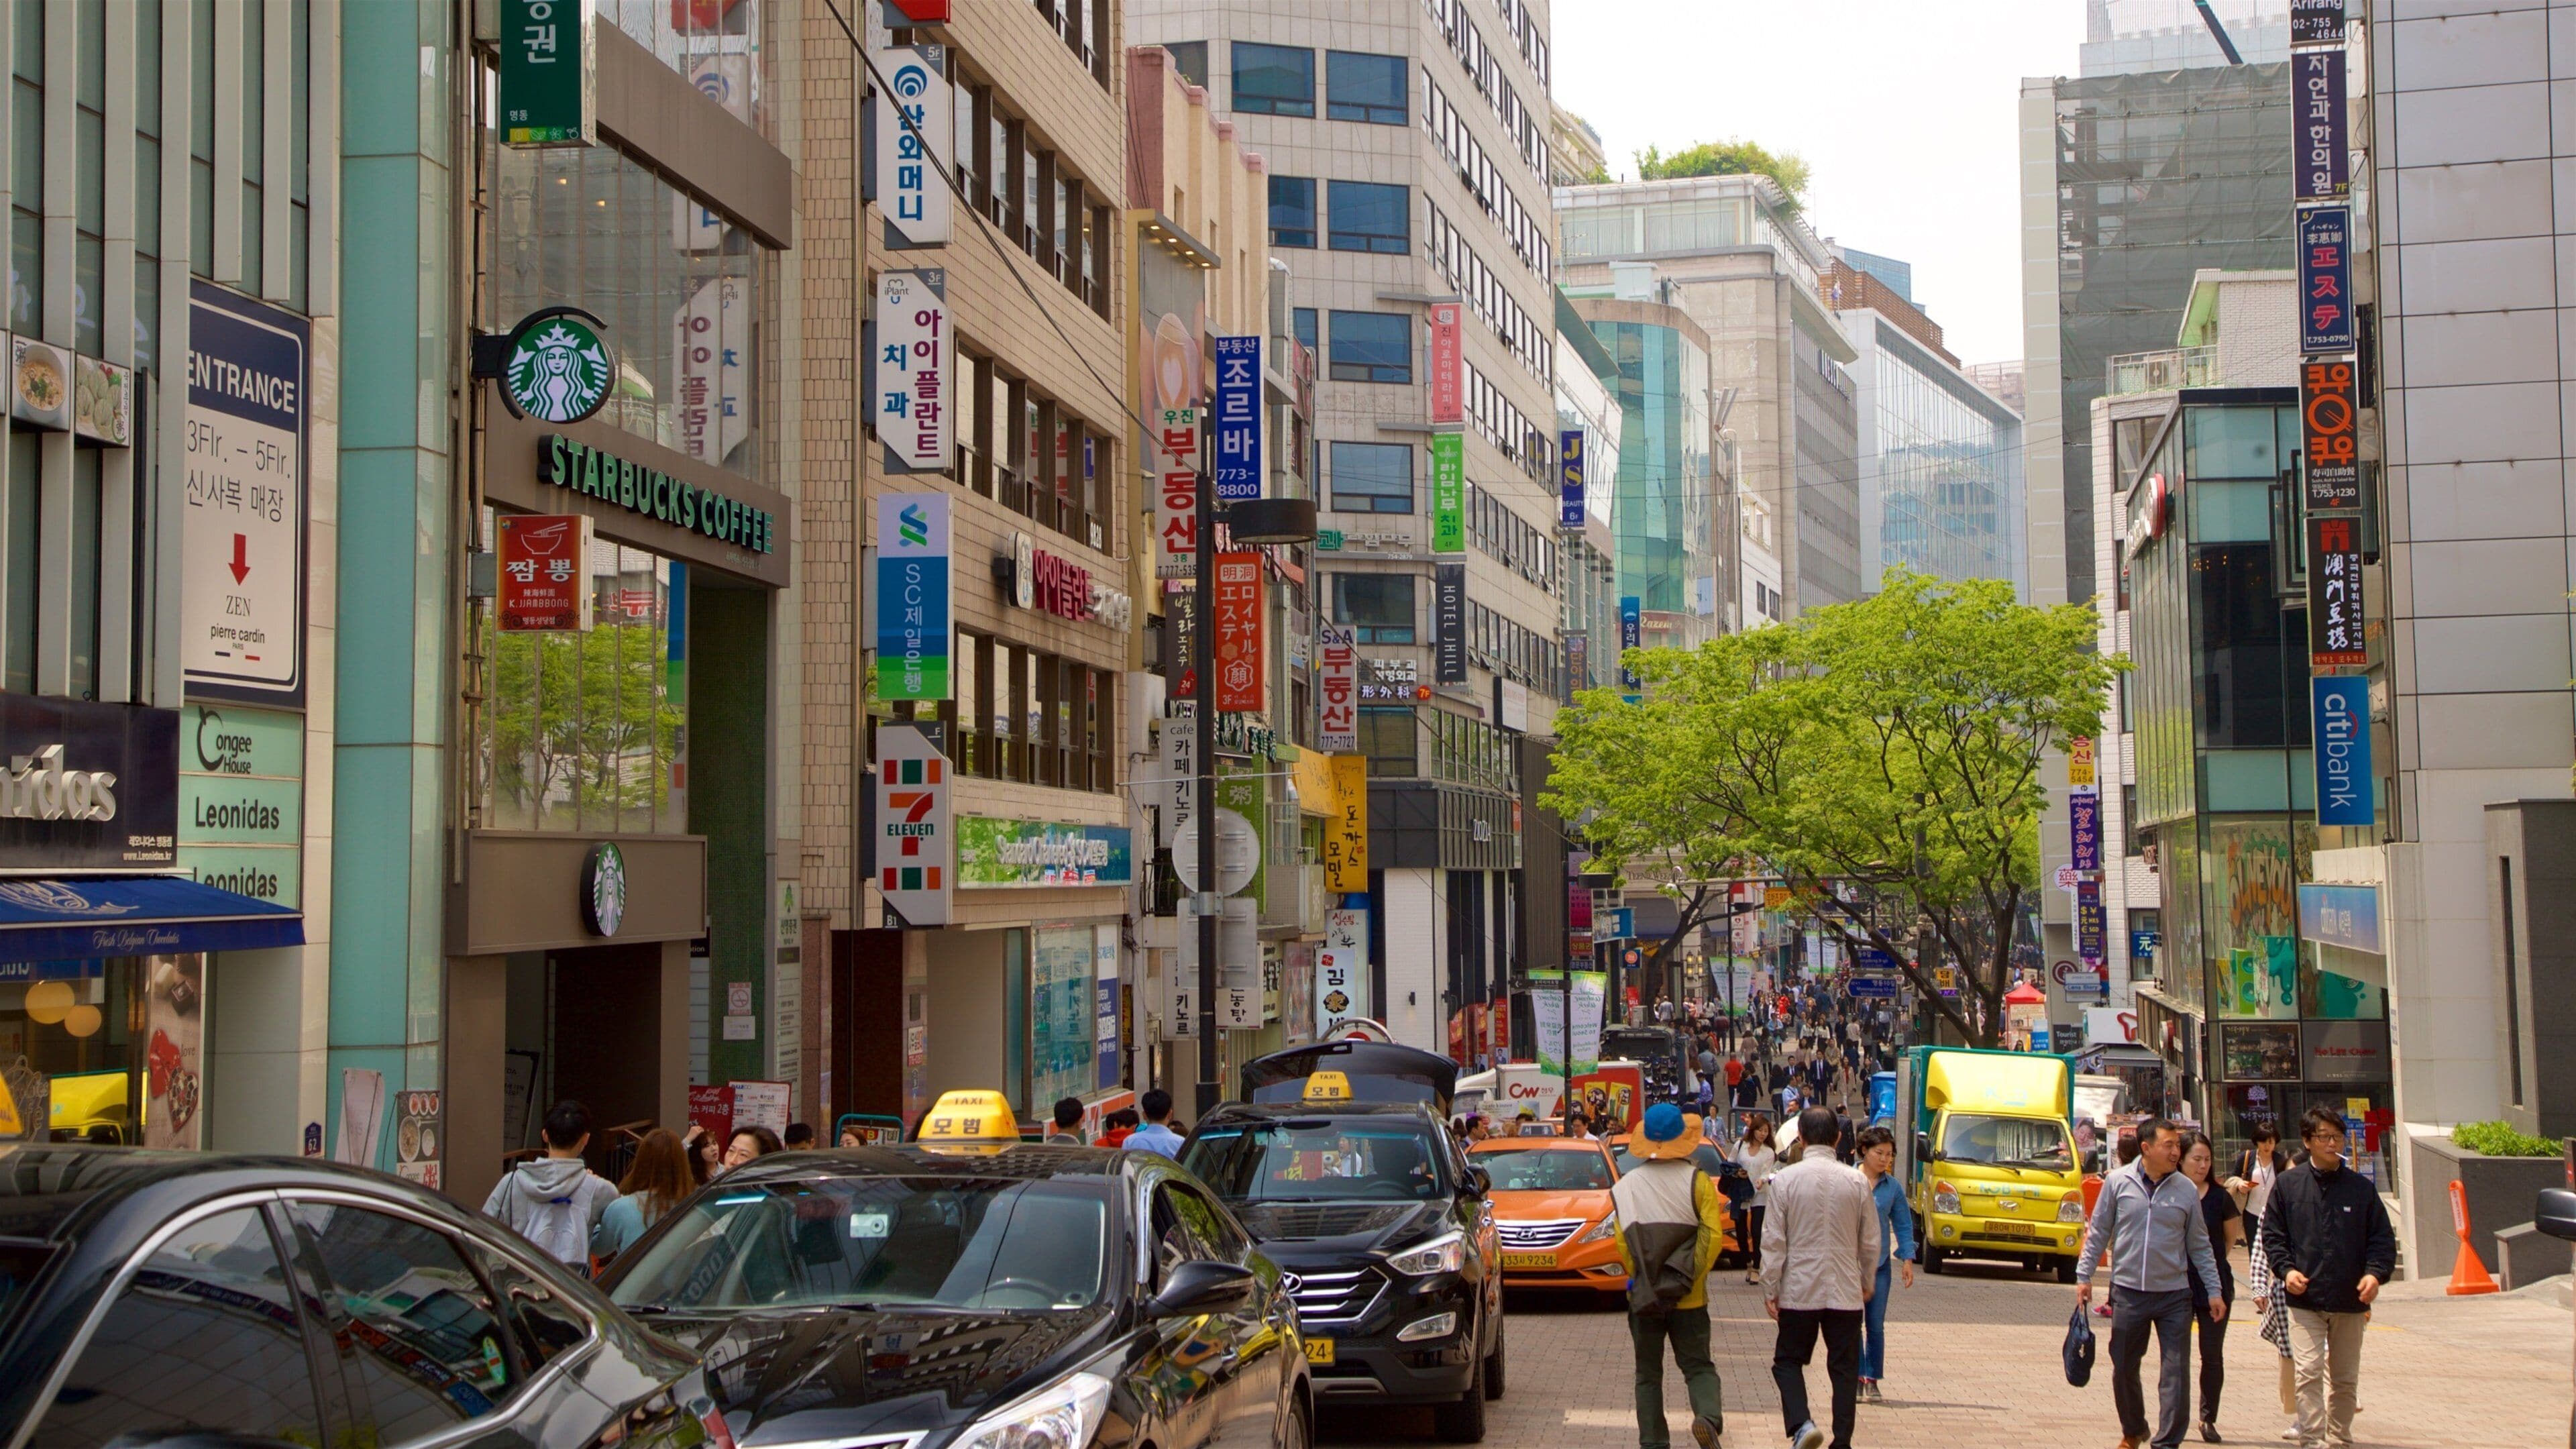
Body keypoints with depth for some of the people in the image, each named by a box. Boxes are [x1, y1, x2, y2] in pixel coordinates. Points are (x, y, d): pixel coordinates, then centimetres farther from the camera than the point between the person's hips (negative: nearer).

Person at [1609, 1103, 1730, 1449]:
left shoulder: (1627, 1186, 1)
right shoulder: (1697, 1181, -4)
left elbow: (1622, 1244, -4)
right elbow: (1712, 1236, -11)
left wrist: (1640, 1279, 5)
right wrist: (1691, 1278, -4)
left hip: (1643, 1296, 1)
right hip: (1688, 1297, -1)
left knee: (1648, 1374, 11)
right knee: (1698, 1365, 7)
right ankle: (1708, 1415, -20)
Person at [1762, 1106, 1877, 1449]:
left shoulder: (1785, 1179, -9)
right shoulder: (1856, 1182, -3)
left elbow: (1774, 1240, -8)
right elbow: (1870, 1242, 5)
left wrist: (1770, 1289, 1)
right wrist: (1867, 1283, 20)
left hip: (1799, 1291, -1)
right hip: (1846, 1292, 1)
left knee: (1787, 1360, 11)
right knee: (1844, 1369, 10)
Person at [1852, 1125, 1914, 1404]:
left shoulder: (1893, 1187, 5)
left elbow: (1903, 1225, 10)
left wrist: (1907, 1259, 1)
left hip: (1880, 1262, 2)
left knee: (1876, 1324, 3)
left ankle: (1872, 1380, 11)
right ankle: (1857, 1377, 4)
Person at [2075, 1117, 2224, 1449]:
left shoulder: (2186, 1190, 0)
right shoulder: (2118, 1182, -2)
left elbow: (2200, 1245, 7)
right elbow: (2098, 1233, 5)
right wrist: (2084, 1276, 2)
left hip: (2174, 1295, 0)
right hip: (2128, 1292, 0)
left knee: (2176, 1372, -4)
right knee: (2124, 1368, 10)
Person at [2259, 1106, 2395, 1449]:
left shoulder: (2362, 1188, 4)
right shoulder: (2287, 1184, 1)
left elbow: (2382, 1238, 6)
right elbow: (2272, 1235, 5)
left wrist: (2375, 1273, -11)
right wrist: (2286, 1269, -12)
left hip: (2350, 1302, 2)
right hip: (2304, 1299, -2)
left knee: (2345, 1379, 13)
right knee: (2309, 1372, -14)